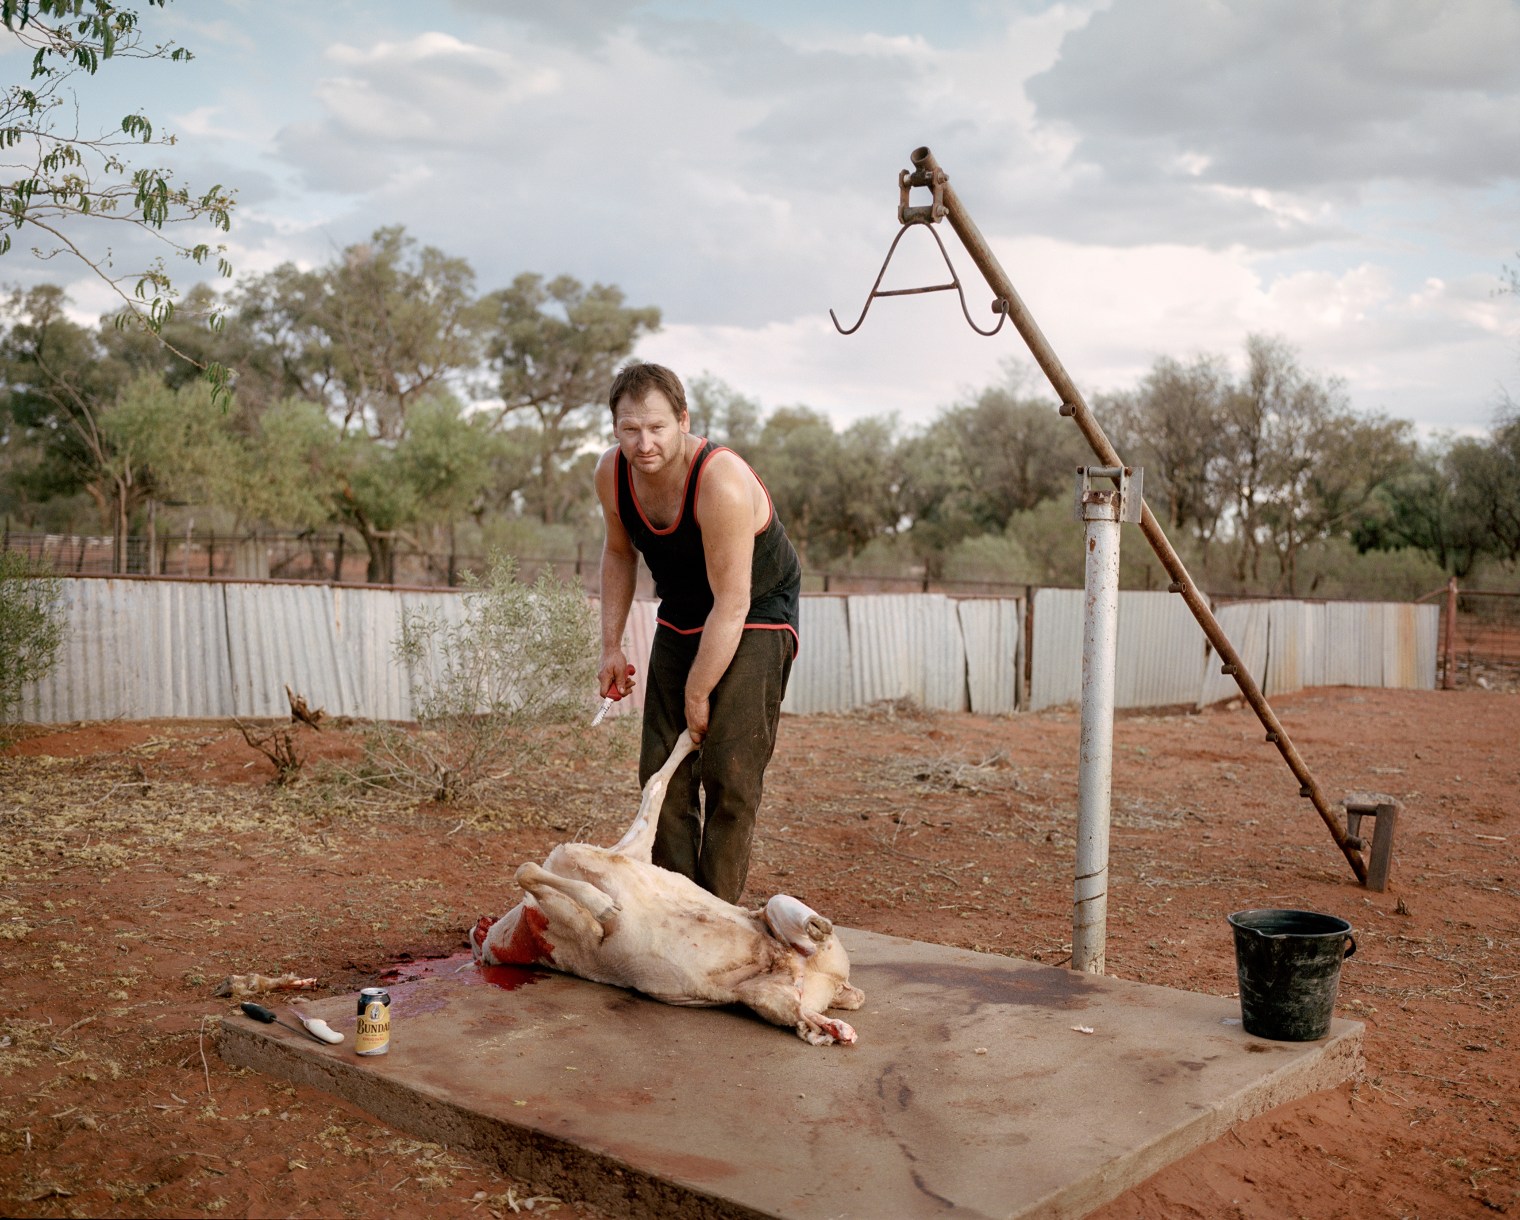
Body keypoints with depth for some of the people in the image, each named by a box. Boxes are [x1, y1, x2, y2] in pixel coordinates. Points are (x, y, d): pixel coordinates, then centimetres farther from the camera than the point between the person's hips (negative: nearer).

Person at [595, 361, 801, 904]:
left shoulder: (722, 483, -33)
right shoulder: (612, 472, -12)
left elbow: (732, 604, -28)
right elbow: (619, 553, 8)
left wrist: (697, 695, -20)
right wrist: (611, 646, 4)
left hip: (756, 618, -6)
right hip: (680, 619, 6)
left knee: (730, 773, -14)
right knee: (661, 770, 2)